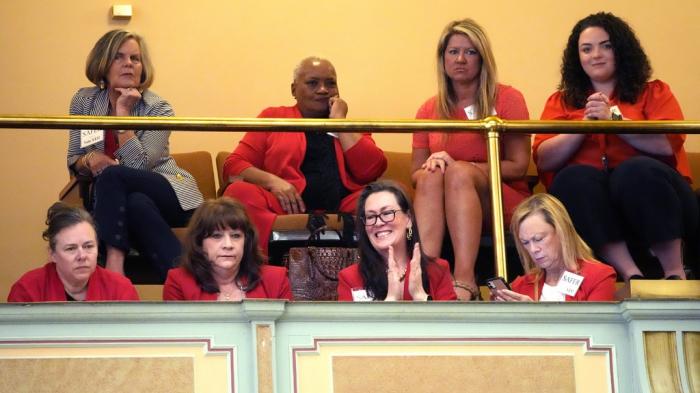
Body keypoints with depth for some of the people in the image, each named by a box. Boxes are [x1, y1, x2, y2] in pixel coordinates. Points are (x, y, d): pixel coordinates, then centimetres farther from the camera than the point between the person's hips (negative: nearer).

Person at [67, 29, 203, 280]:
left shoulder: (158, 109, -8)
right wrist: (89, 160, -15)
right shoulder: (84, 102, 3)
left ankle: (114, 264, -39)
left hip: (171, 196, -2)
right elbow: (73, 162, 9)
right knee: (138, 205, -36)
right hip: (119, 201, 2)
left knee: (111, 175, -32)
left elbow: (138, 166, -20)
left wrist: (123, 112, -20)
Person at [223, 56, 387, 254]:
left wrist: (339, 120, 8)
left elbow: (371, 171, 6)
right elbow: (233, 166, 12)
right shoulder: (273, 117, 22)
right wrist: (272, 181, -8)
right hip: (289, 209, -1)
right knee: (239, 192, -30)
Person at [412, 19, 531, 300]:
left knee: (458, 172, -33)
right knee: (431, 176, -30)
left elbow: (518, 166, -6)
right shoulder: (430, 110, 10)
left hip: (504, 205, -2)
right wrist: (432, 166, -15)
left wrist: (463, 168, -16)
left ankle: (465, 282, -52)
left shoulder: (507, 99, 1)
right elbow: (416, 174, 10)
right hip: (444, 210, 3)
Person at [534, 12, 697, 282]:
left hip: (646, 189, -1)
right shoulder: (561, 102, 21)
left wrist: (613, 119, -10)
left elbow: (668, 143, -4)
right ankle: (630, 274, -40)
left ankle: (675, 272, -28)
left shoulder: (654, 92, 17)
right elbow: (544, 160, 5)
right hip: (588, 201, 1)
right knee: (575, 178, -31)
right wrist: (585, 124, -6)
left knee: (637, 170, -33)